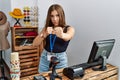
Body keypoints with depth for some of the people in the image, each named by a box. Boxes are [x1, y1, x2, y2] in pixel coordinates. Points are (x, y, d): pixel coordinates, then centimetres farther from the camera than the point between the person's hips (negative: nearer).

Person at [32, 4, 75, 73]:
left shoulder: (69, 29, -5)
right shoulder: (46, 28, 1)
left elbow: (68, 36, -29)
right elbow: (35, 44, -8)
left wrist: (62, 35, -52)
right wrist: (44, 34, -27)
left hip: (60, 59, -2)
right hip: (45, 58, 2)